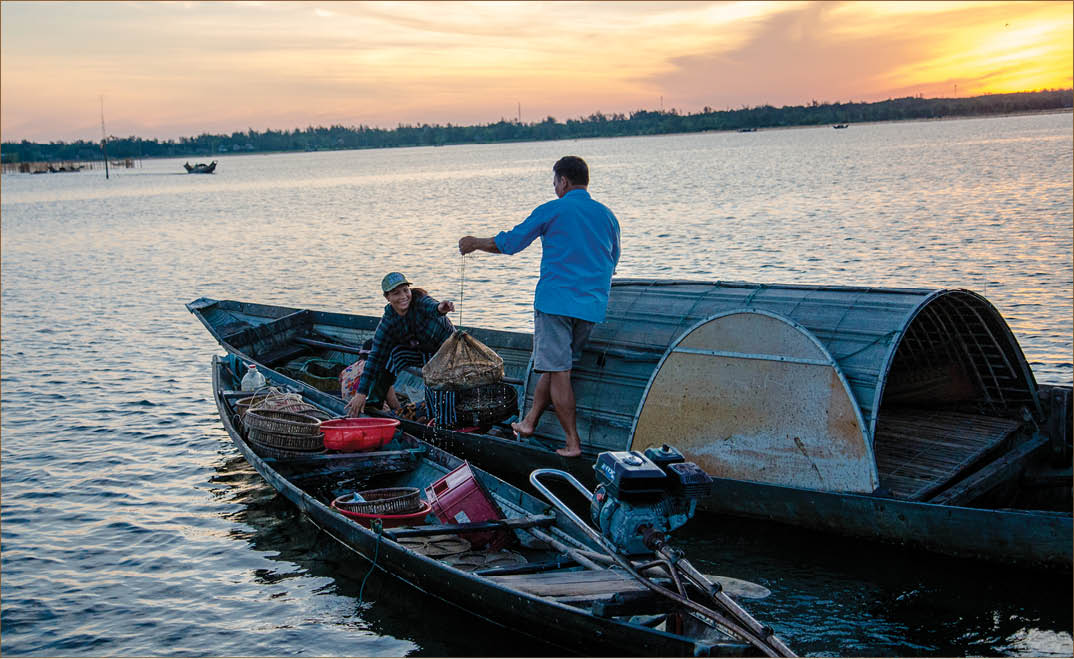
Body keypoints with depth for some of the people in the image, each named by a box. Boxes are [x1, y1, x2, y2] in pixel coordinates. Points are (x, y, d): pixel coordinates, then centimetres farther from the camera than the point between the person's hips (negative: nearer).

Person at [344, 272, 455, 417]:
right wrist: (361, 393, -25)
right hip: (421, 353, 3)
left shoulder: (420, 301, -29)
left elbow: (431, 307, -54)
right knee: (396, 352, -23)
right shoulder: (387, 323, -20)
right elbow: (375, 358, -21)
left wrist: (440, 308, -80)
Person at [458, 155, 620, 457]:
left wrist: (474, 243, 19)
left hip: (555, 301, -5)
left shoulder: (552, 211, -3)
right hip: (591, 307, 6)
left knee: (558, 370, -1)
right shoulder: (608, 216, 12)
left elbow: (508, 242, 3)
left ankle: (573, 442, -1)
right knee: (556, 365, 17)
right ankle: (529, 422, 27)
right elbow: (612, 262, 23)